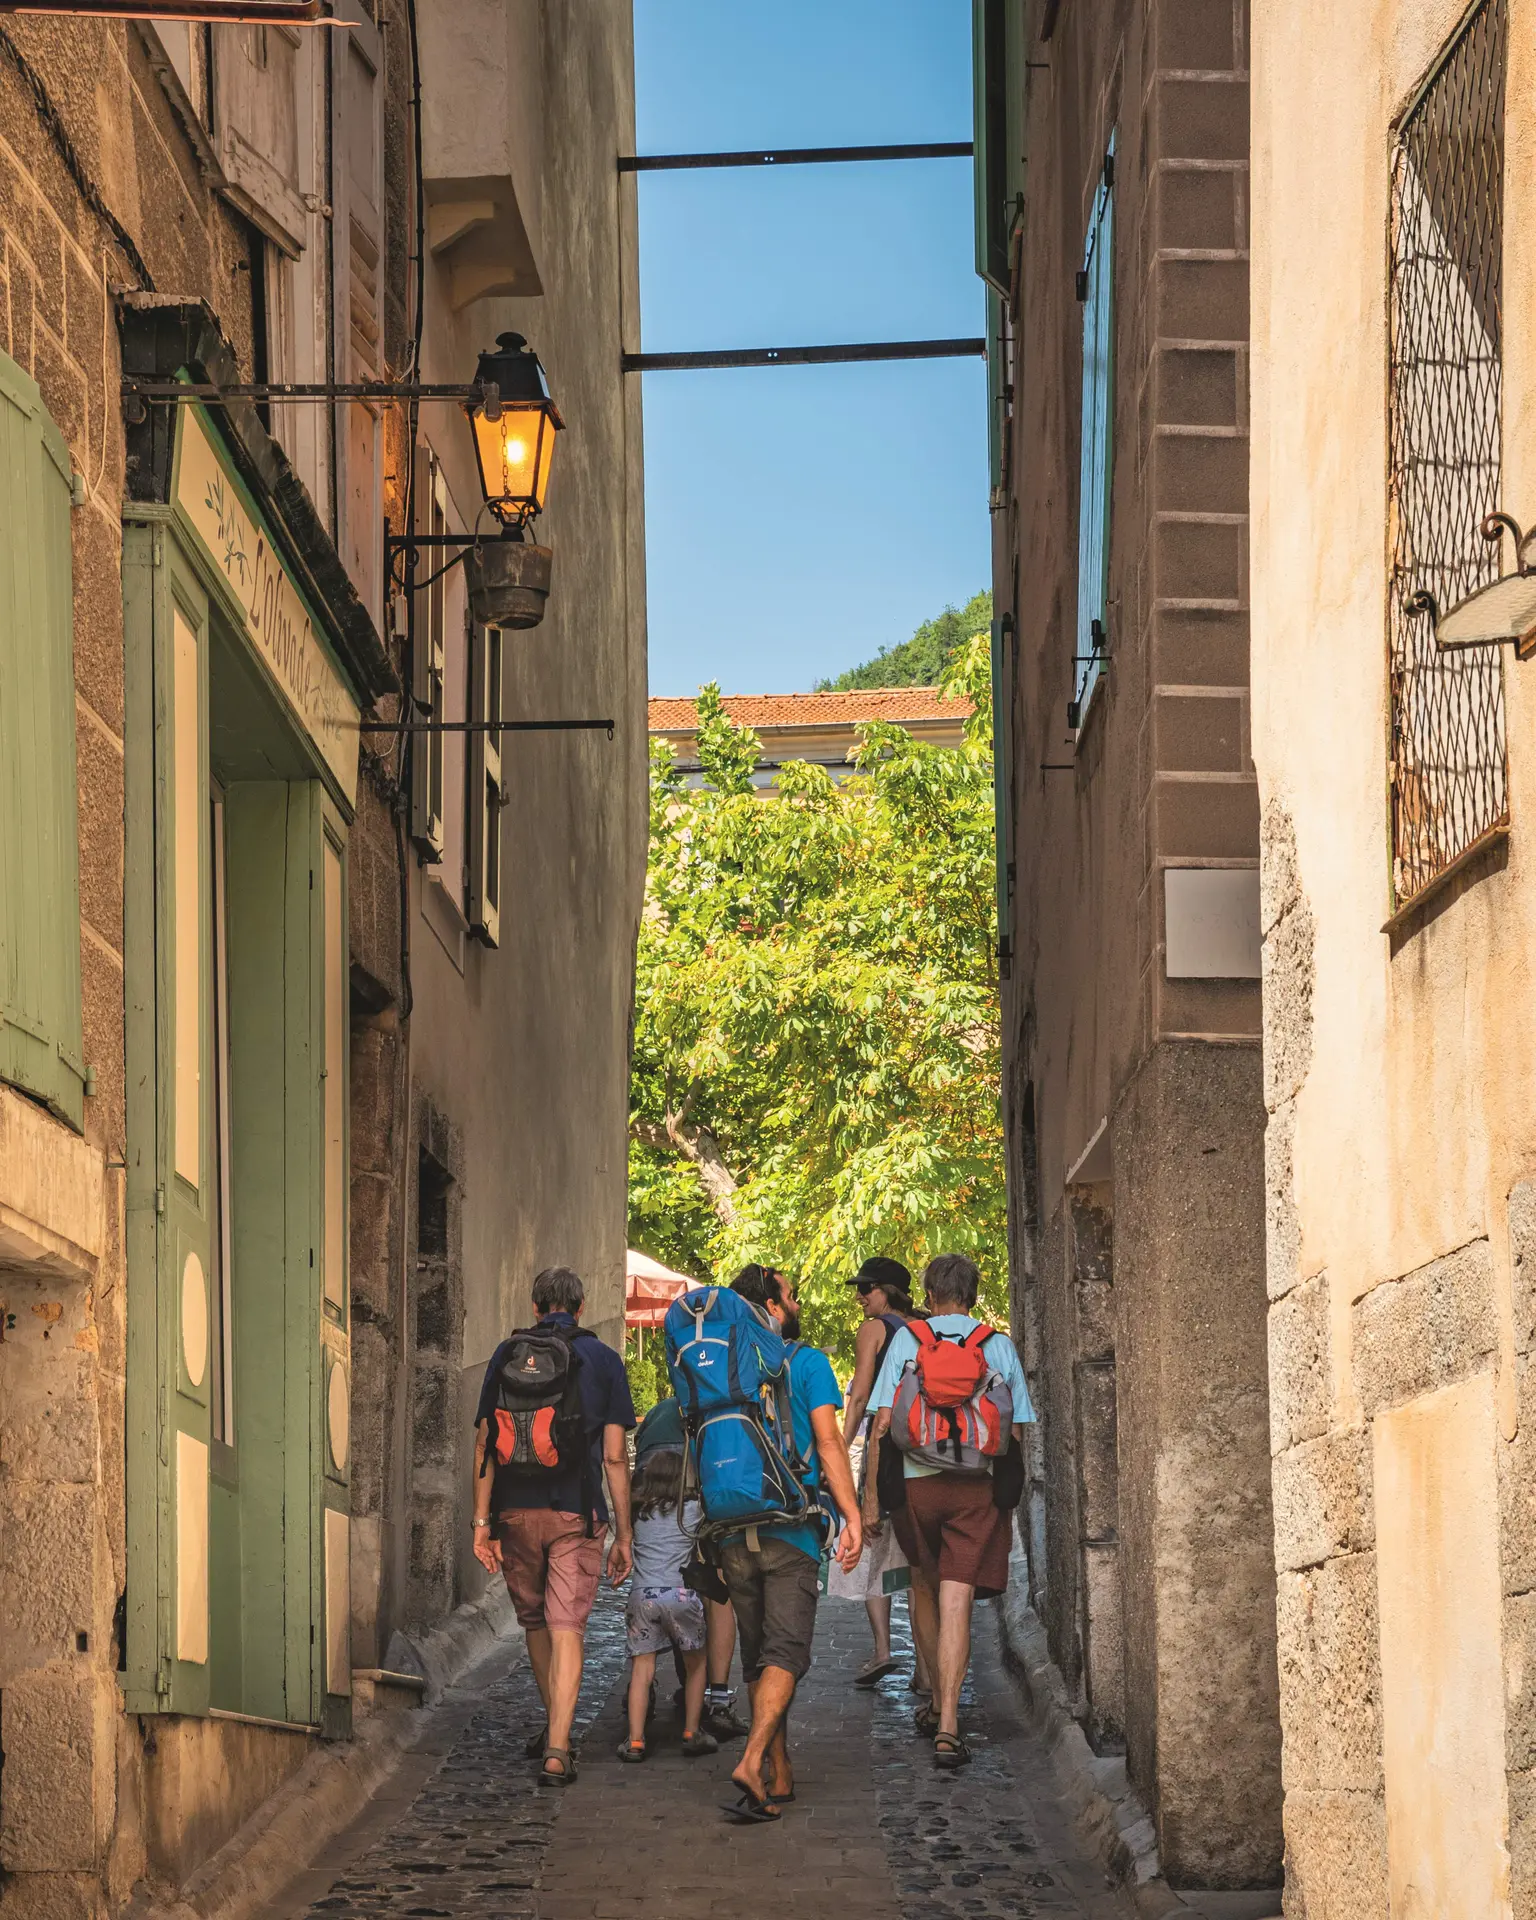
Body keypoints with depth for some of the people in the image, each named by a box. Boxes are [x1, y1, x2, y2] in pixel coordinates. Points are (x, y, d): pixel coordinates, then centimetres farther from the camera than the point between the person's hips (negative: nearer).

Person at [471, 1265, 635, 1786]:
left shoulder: (507, 1354, 6)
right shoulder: (603, 1360, 3)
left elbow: (485, 1444, 2)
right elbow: (615, 1456, 0)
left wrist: (482, 1521, 4)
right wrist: (623, 1534, 4)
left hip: (516, 1510, 2)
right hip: (577, 1513, -2)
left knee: (534, 1621, 19)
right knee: (567, 1629, -2)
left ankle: (553, 1728, 32)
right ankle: (557, 1750, -12)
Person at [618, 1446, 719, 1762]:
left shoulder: (638, 1511, 12)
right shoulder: (693, 1510, 6)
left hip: (642, 1595, 2)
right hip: (681, 1593, -1)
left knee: (642, 1668, 2)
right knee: (695, 1664, 16)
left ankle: (635, 1741, -5)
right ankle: (691, 1733, 16)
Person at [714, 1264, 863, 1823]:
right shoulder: (807, 1362, -3)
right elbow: (828, 1443, -9)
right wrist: (852, 1518, -9)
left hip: (732, 1533, 5)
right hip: (790, 1530, -4)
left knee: (756, 1654, 13)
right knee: (785, 1652, -8)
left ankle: (780, 1776, 17)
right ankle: (753, 1761, -27)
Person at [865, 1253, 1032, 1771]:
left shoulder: (906, 1340, 3)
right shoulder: (999, 1346, 5)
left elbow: (882, 1422, -2)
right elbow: (1016, 1431, 7)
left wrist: (871, 1492, 2)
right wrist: (1008, 1490, 19)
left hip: (916, 1481, 0)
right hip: (978, 1485, 0)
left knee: (924, 1587, 20)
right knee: (956, 1603, -5)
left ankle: (937, 1704, 29)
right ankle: (947, 1725, -15)